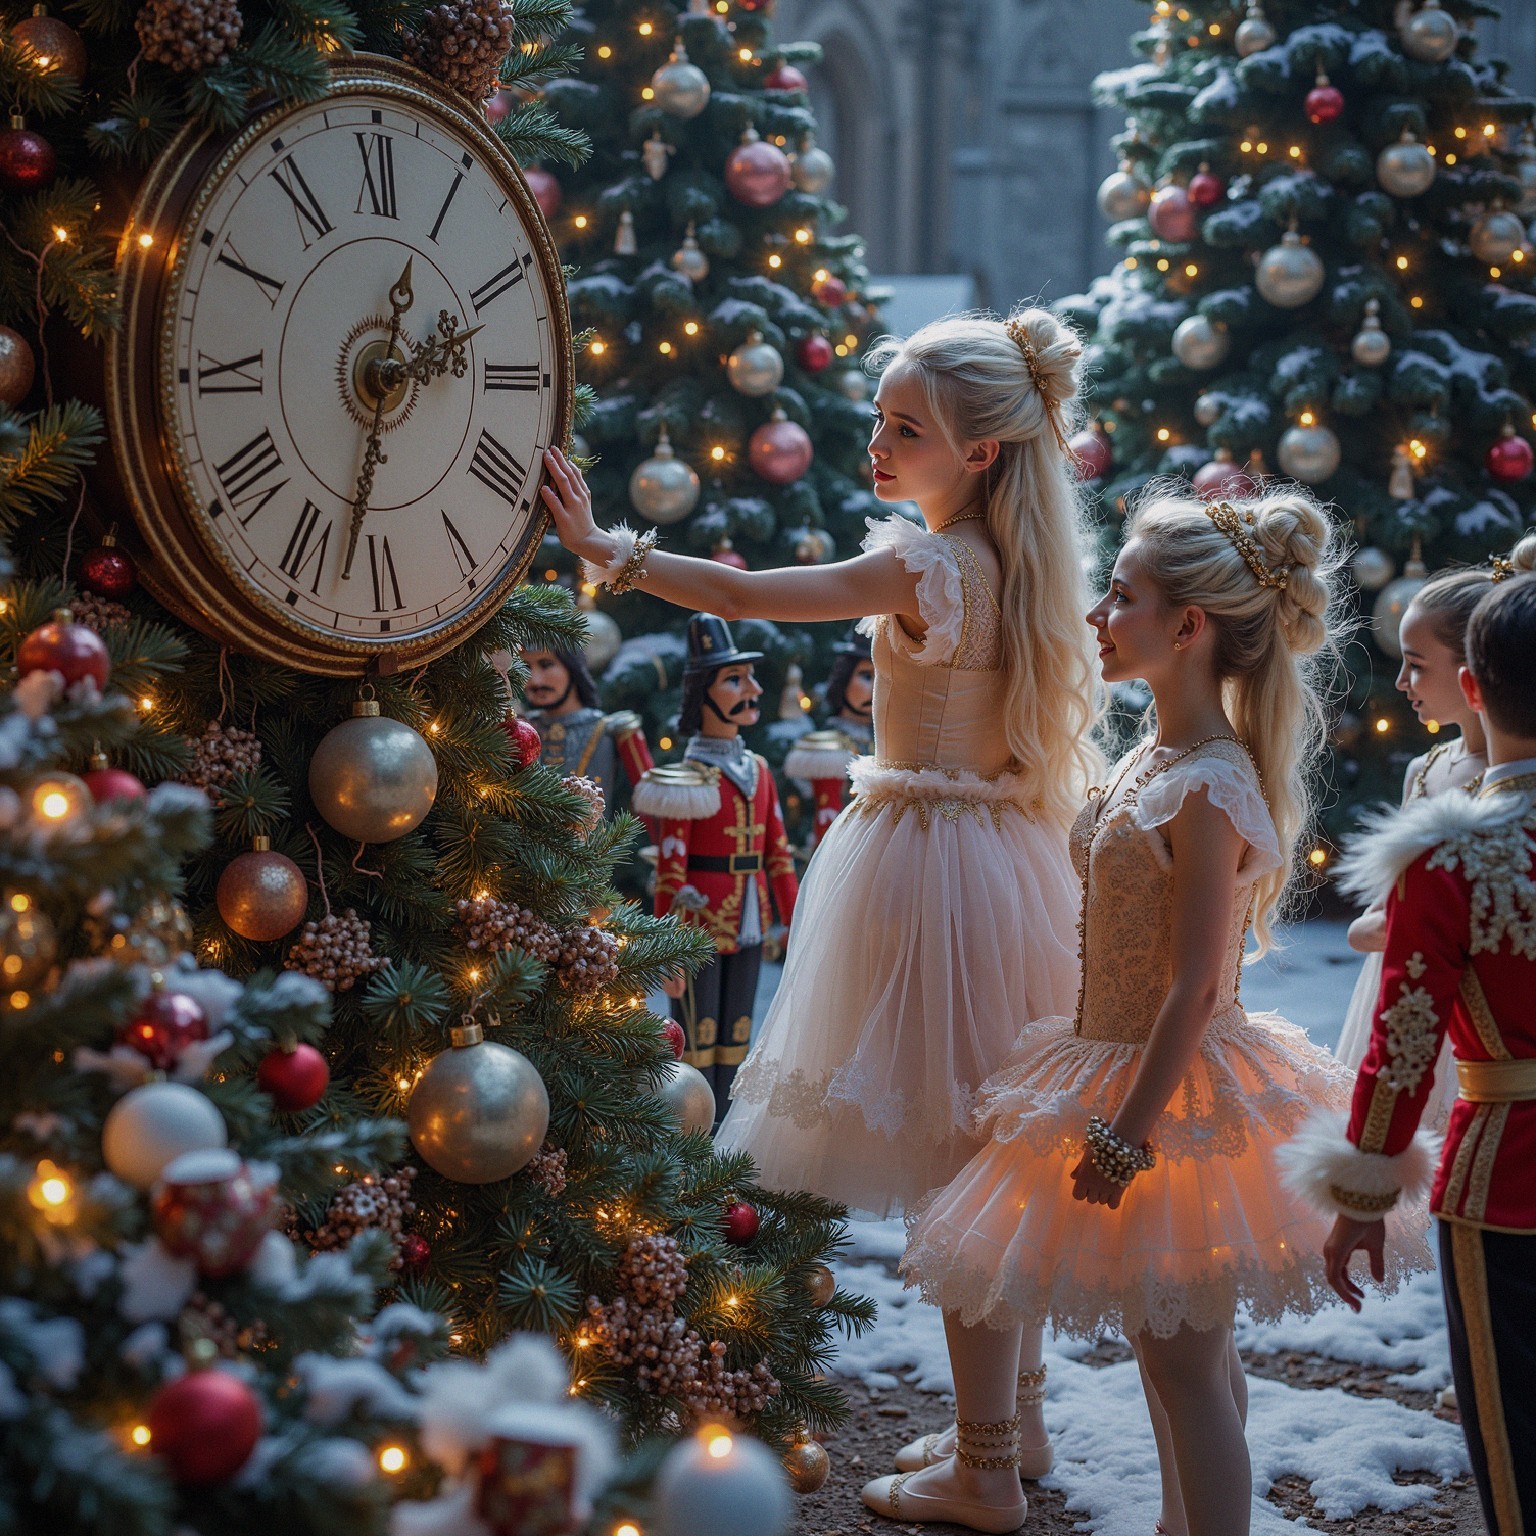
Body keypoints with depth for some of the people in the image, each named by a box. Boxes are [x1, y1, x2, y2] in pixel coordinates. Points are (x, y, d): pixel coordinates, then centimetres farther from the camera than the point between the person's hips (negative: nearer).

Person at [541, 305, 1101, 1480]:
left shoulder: (932, 567, -18)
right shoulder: (1008, 560, 6)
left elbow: (744, 597, -23)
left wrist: (603, 547, -22)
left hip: (928, 856, -9)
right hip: (993, 849, 9)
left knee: (954, 1170, 0)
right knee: (986, 1149, 17)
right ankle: (1016, 1415, 29)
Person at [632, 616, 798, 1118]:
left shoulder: (758, 771, 9)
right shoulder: (686, 780, -11)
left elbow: (778, 855, 12)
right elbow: (669, 872, -13)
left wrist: (796, 925, 9)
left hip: (747, 926, 6)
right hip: (701, 926, -6)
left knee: (734, 1040, 12)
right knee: (695, 1043, 1)